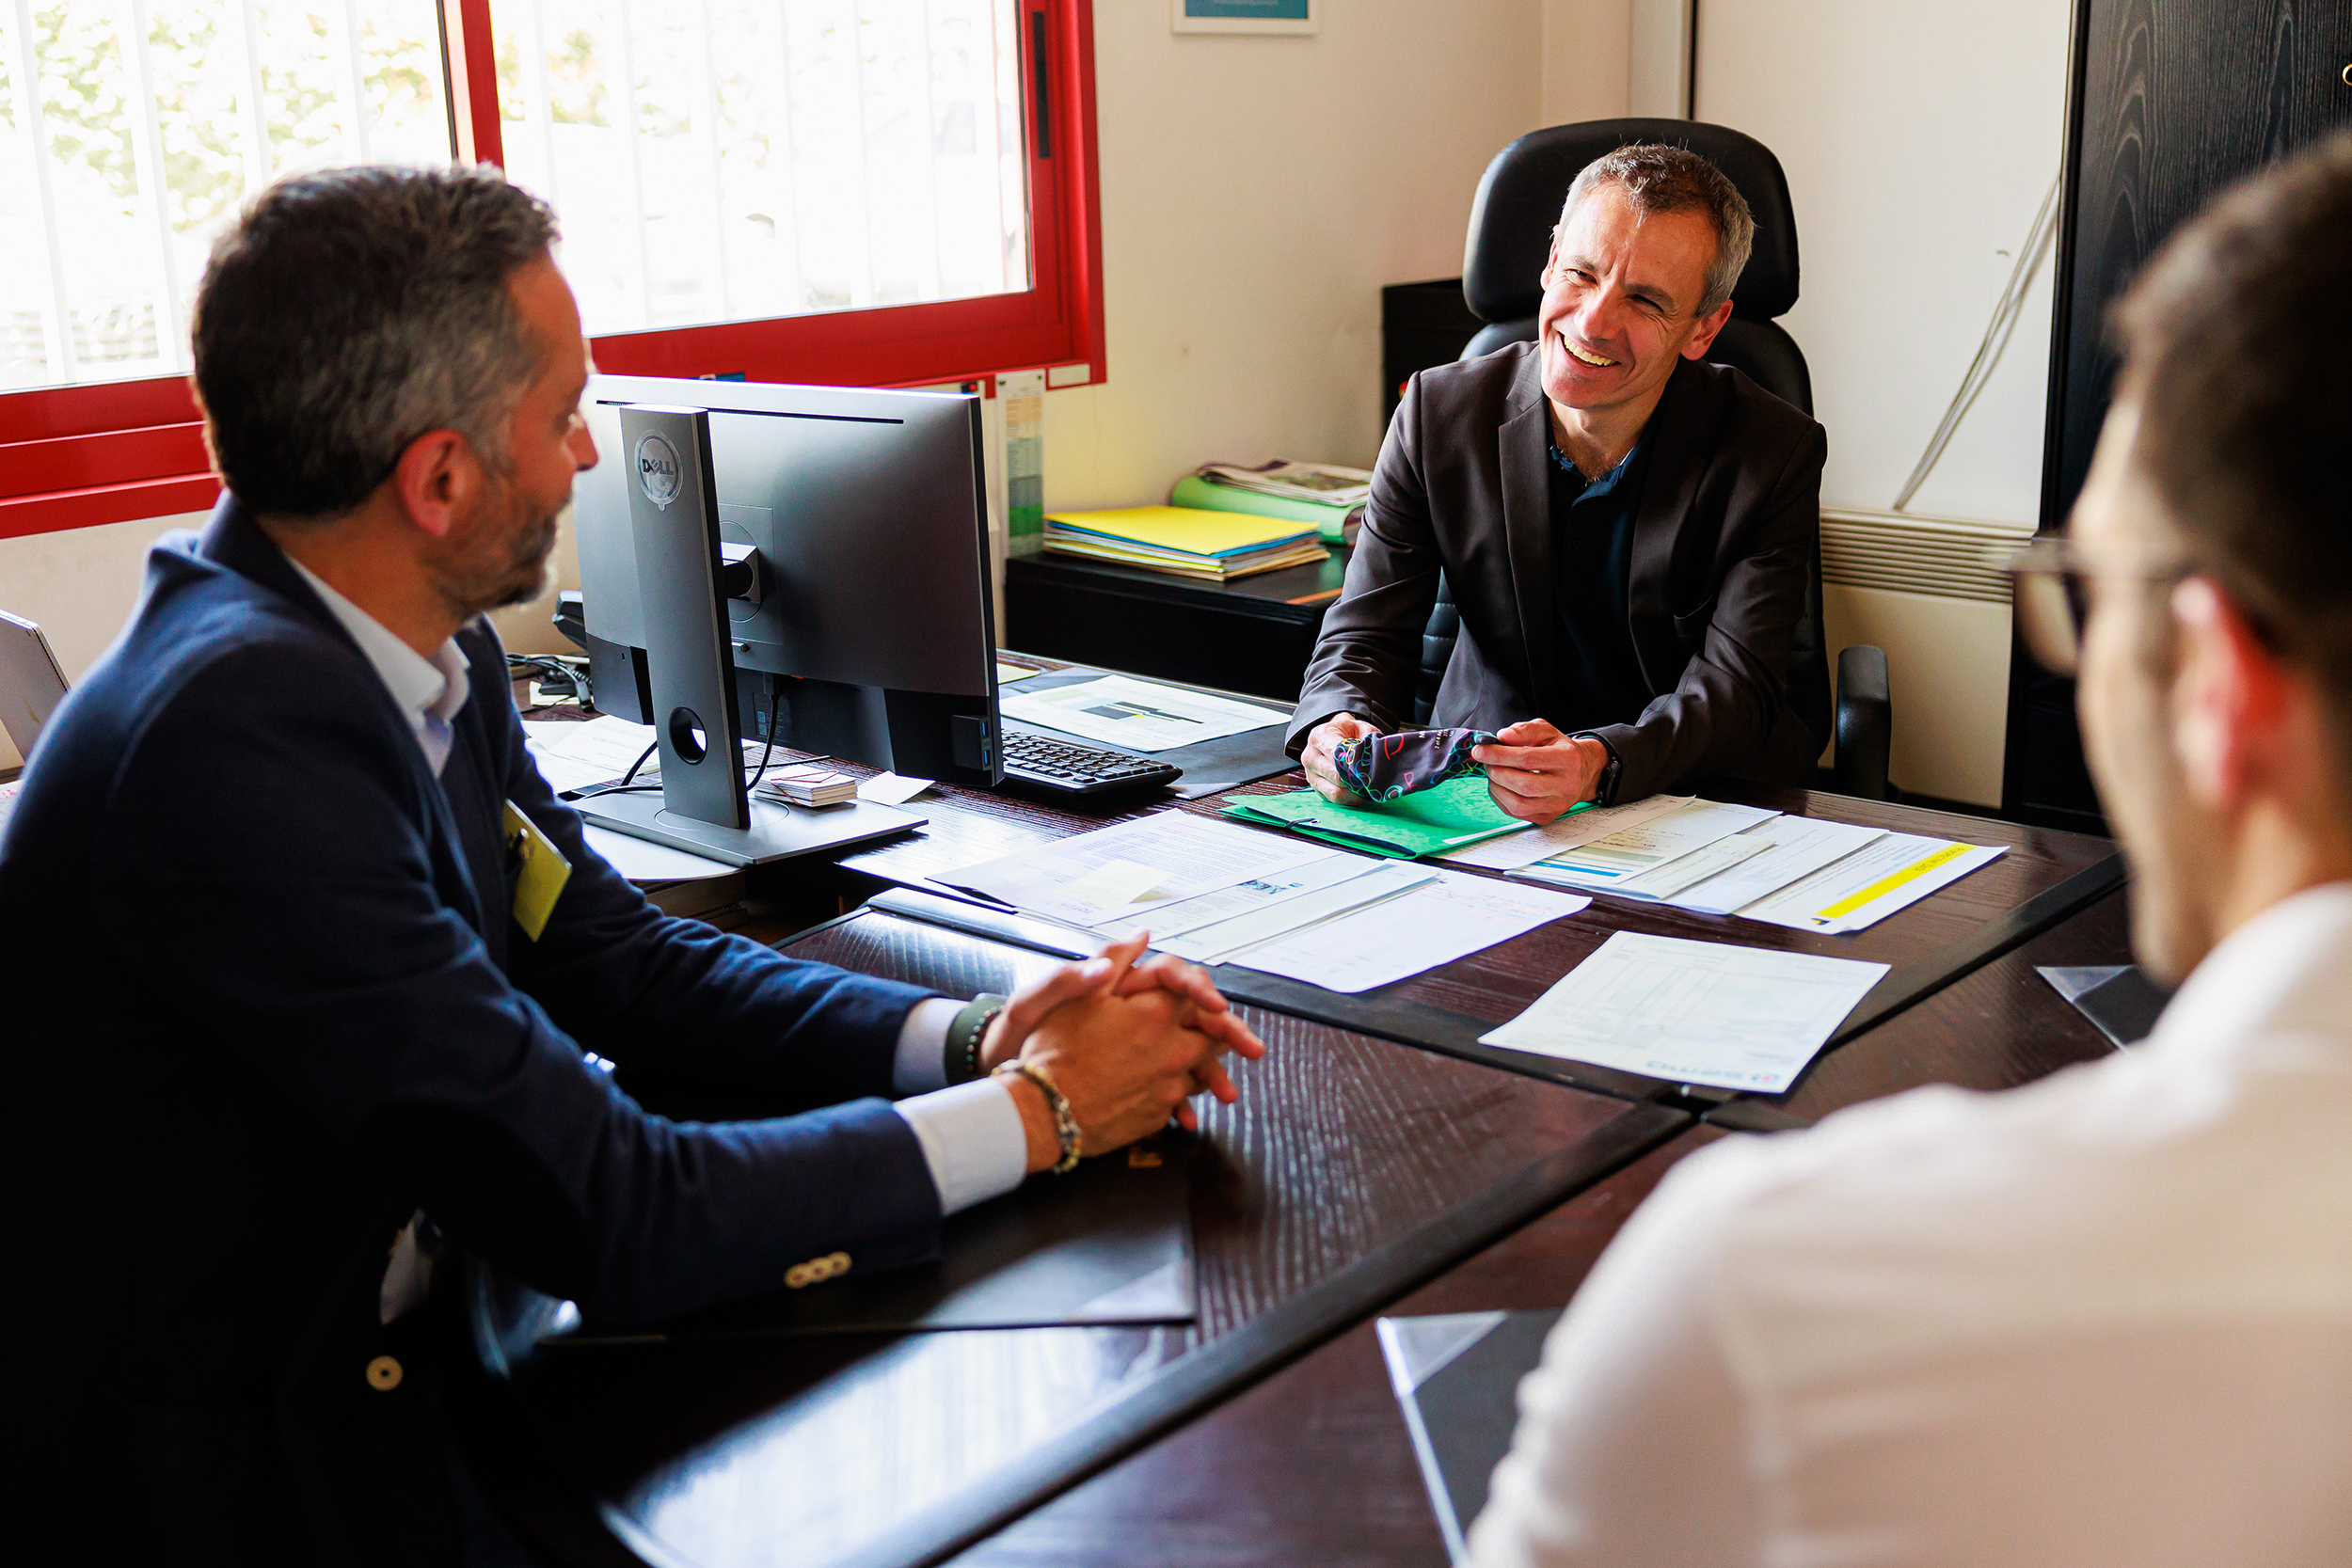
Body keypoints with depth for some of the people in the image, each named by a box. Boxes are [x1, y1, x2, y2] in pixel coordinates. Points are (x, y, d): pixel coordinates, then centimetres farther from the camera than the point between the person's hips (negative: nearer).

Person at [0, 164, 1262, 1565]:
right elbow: (613, 1214, -27)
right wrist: (1036, 1113, -17)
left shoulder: (434, 659, -2)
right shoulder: (237, 729, -29)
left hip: (389, 1349, 7)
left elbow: (633, 967, 6)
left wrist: (978, 1035, -8)